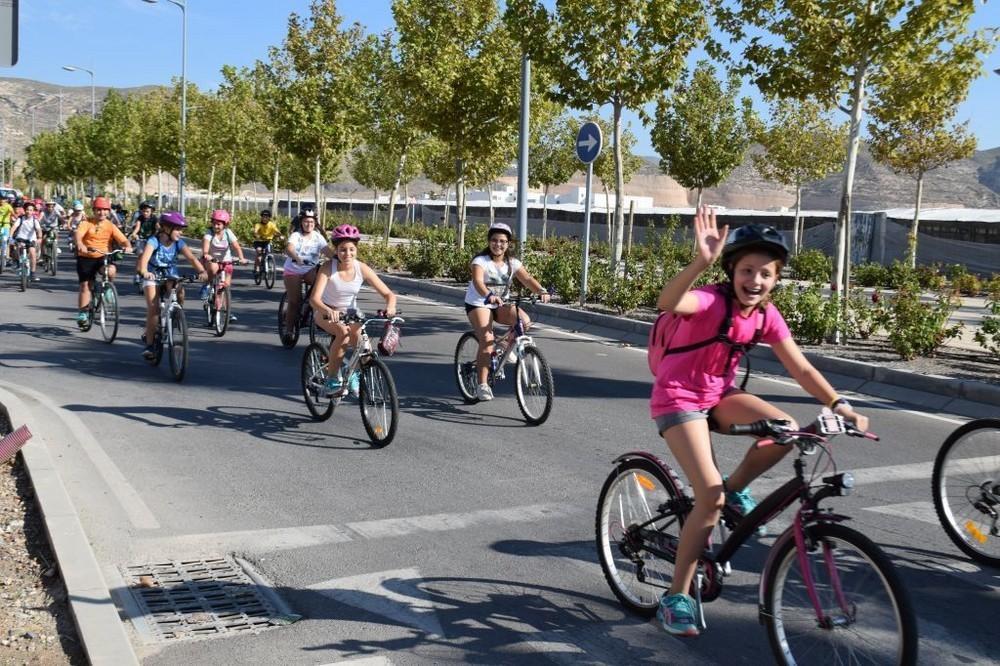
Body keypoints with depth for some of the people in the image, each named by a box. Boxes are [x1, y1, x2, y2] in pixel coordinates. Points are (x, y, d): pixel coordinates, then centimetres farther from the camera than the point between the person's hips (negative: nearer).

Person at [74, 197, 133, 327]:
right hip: (86, 258, 0)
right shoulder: (87, 223, -5)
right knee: (85, 285, 1)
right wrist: (80, 245, -45)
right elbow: (77, 235, -23)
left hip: (103, 257, 1)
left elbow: (123, 239, -8)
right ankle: (82, 313, 13)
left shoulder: (110, 226, 0)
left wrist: (128, 246, -32)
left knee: (111, 270, -31)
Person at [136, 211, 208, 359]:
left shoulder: (179, 243, -12)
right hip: (152, 275, -3)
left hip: (170, 275, 3)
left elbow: (192, 258, -24)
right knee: (153, 307, -16)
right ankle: (149, 344, -8)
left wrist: (202, 271, -42)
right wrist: (144, 272, -59)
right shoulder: (154, 241, -22)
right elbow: (145, 257, -38)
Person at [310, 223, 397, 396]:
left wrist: (390, 307, -39)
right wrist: (329, 311, -54)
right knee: (343, 332, -34)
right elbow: (314, 299, -33)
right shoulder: (328, 268, -23)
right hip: (326, 312, -3)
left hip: (350, 313, 3)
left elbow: (388, 294, -16)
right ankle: (331, 378, -17)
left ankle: (355, 375, 6)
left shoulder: (362, 268, -16)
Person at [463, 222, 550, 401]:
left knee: (525, 321, -23)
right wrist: (489, 296, -54)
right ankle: (482, 385, -15)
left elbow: (527, 279, -16)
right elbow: (478, 282, -34)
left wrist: (541, 291, -37)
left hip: (501, 305, 4)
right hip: (478, 304, -4)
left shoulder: (512, 263, -2)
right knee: (487, 340, -22)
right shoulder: (481, 261, -16)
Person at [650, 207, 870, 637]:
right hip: (677, 397, -6)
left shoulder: (766, 316, -3)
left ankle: (735, 489, 7)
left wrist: (839, 405, -16)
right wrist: (701, 261, -60)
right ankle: (676, 597, -2)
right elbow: (667, 302, -44)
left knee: (786, 430, -21)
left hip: (718, 395, 6)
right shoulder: (712, 300, -22)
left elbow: (801, 368, -3)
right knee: (711, 497, -17)